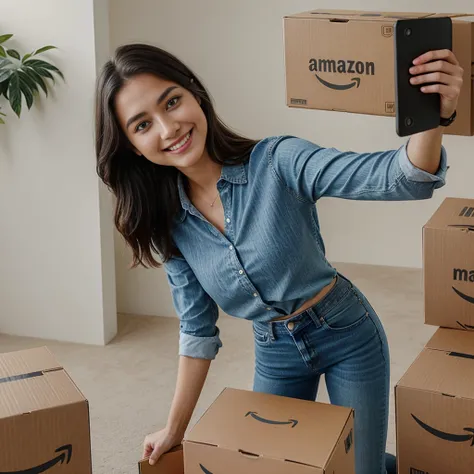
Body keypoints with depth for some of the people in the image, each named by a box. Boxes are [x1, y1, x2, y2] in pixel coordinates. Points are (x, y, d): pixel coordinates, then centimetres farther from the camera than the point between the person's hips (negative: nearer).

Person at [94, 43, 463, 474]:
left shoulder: (276, 163, -22)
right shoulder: (169, 225, -8)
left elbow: (397, 177, -34)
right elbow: (197, 329, 3)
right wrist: (175, 429, 6)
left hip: (347, 336, -4)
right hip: (275, 353, 4)